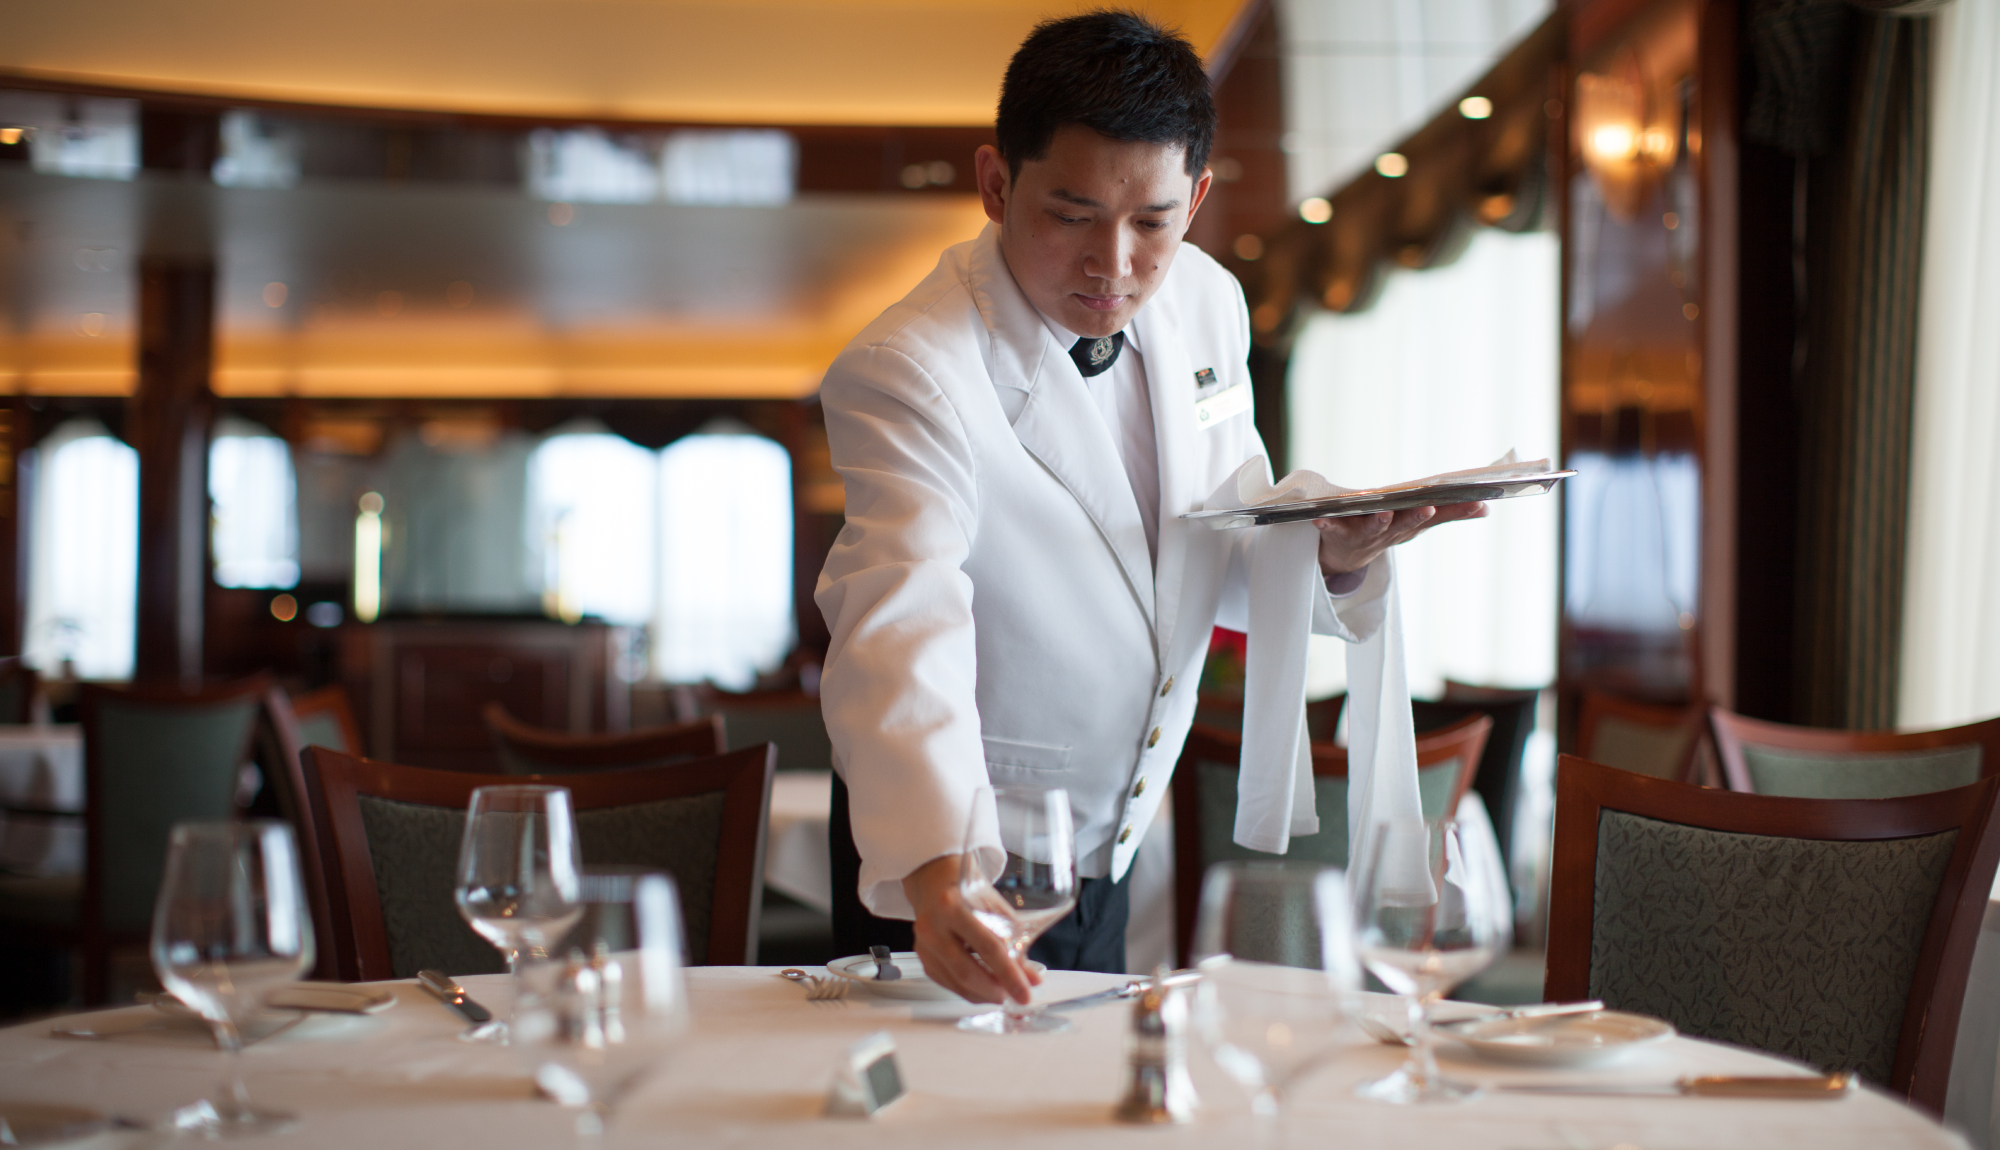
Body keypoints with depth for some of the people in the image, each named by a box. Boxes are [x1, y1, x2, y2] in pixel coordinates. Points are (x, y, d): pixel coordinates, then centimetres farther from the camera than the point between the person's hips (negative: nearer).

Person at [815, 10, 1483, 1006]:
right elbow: (902, 625, -40)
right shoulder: (904, 372, -26)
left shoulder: (1206, 305, -4)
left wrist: (1330, 557, -16)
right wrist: (934, 870, -56)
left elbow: (1219, 560, 6)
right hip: (944, 857, -6)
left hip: (1106, 844, 7)